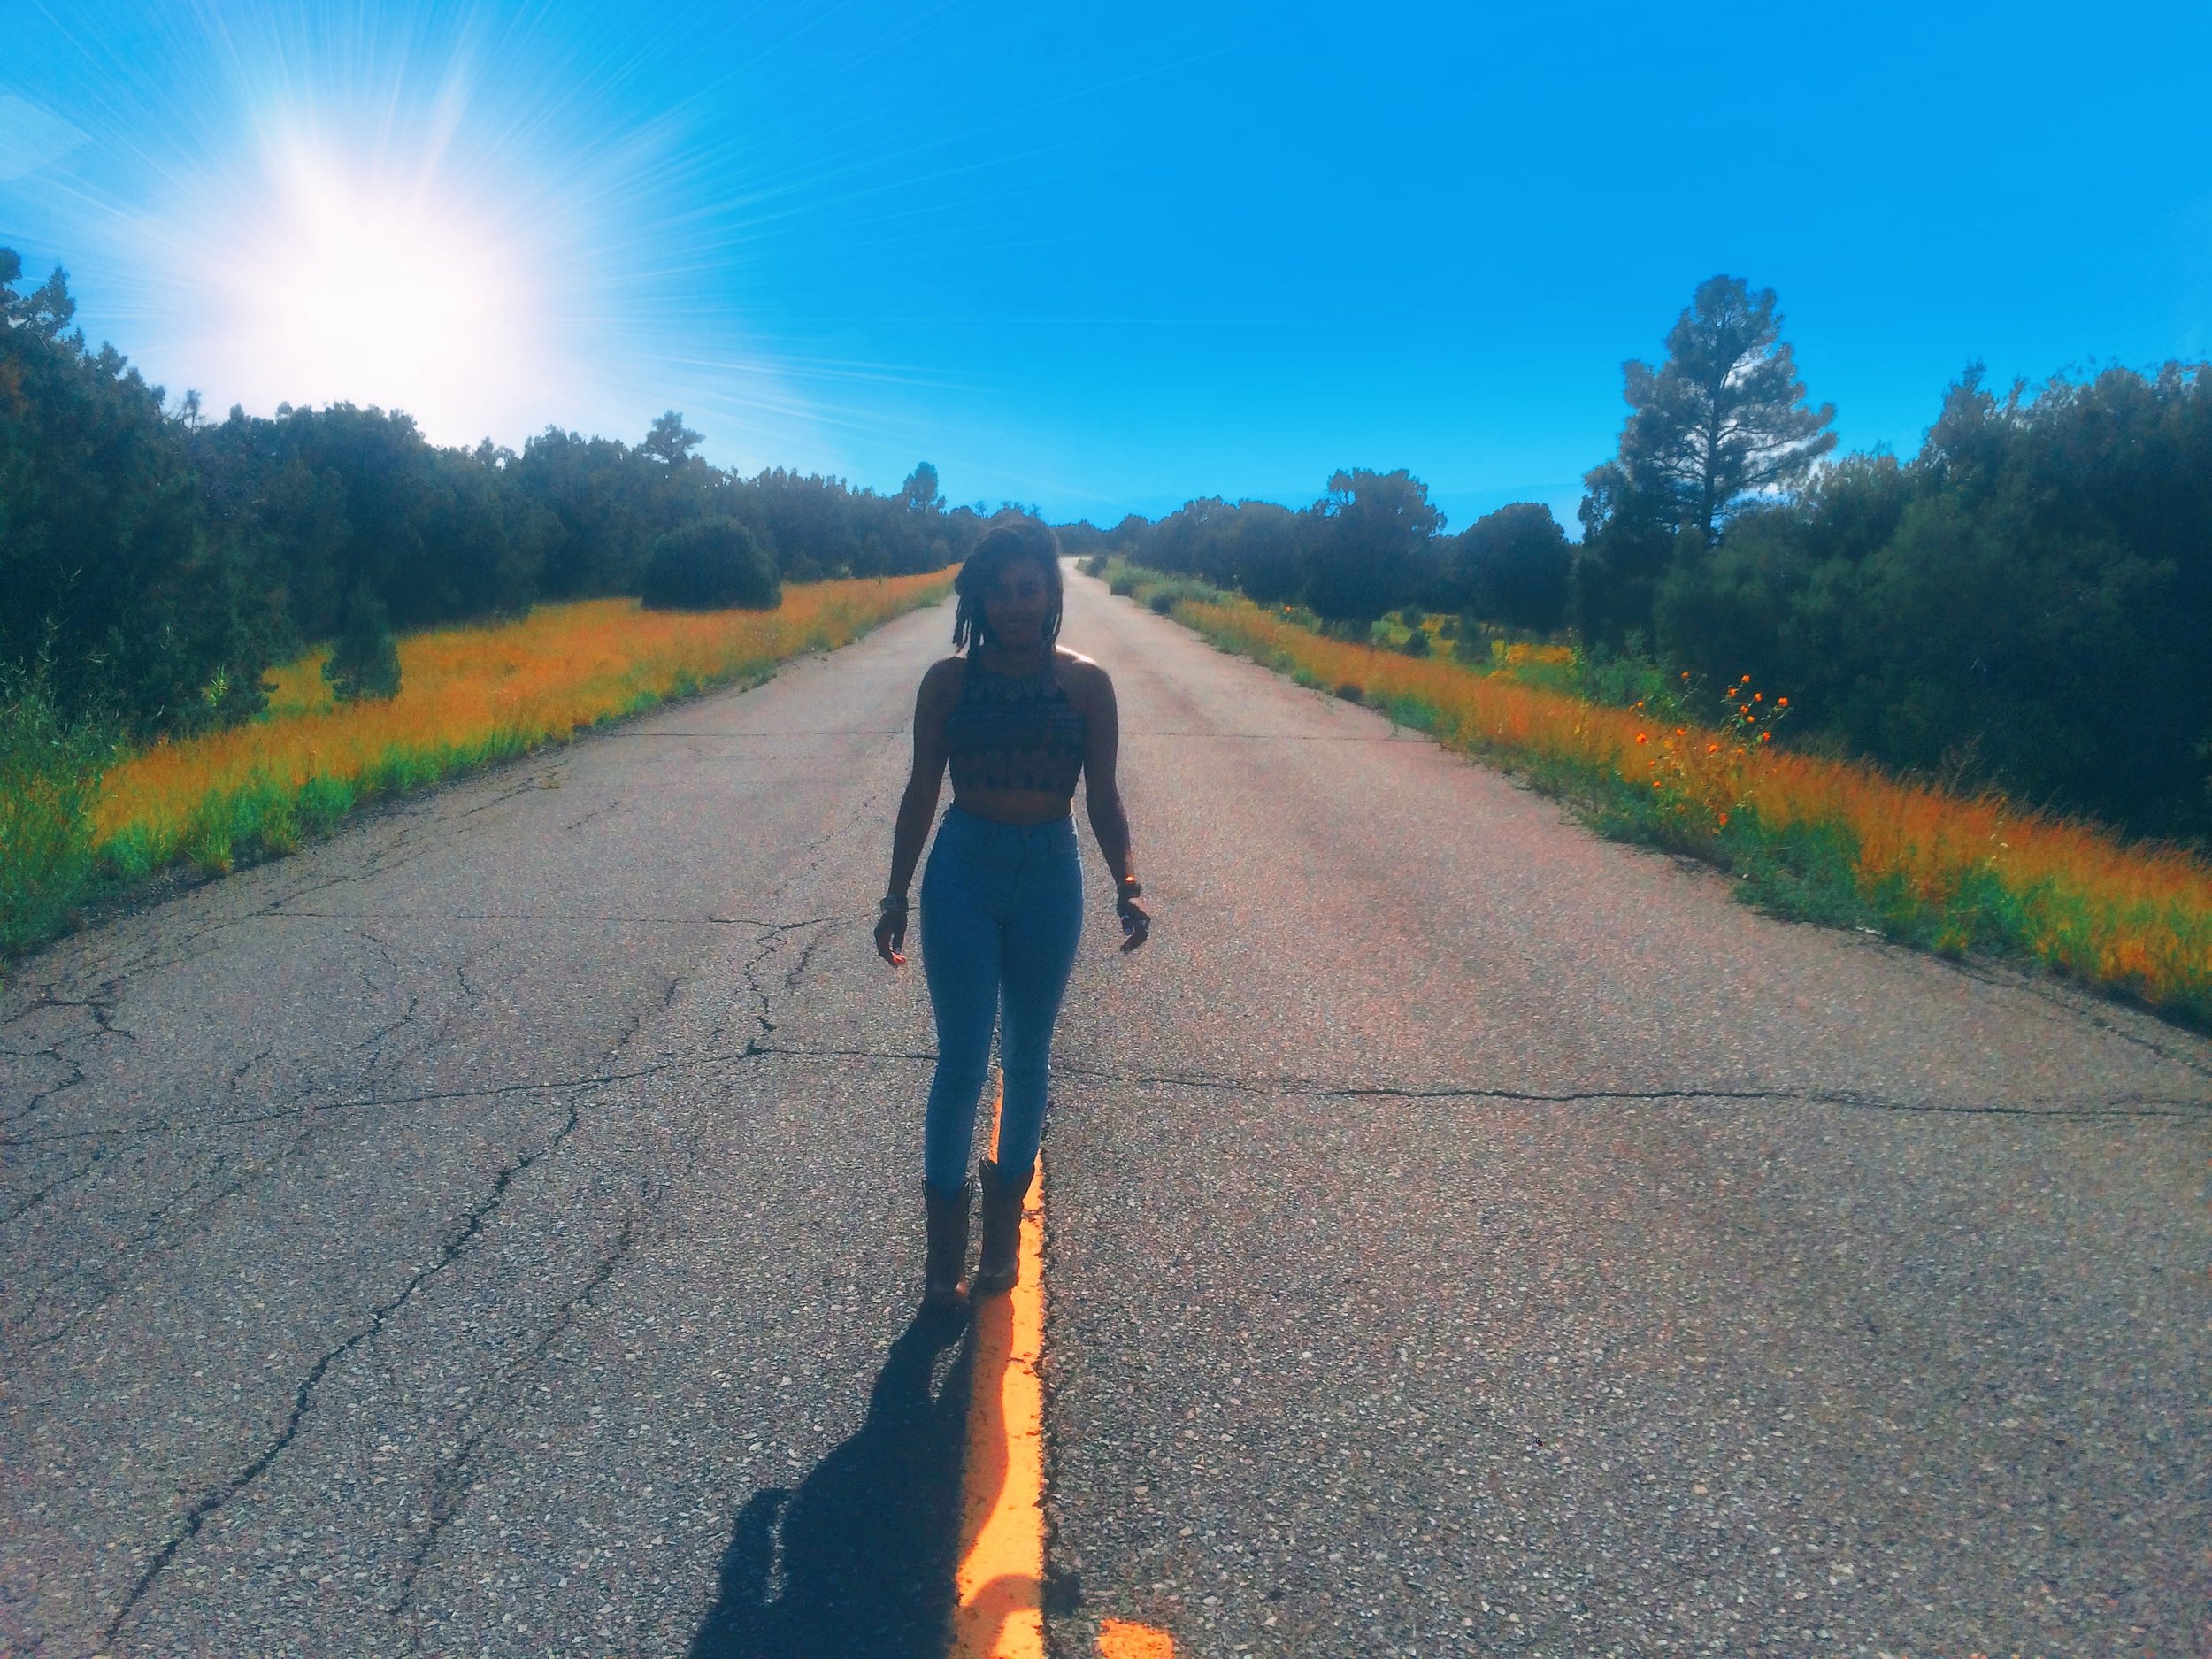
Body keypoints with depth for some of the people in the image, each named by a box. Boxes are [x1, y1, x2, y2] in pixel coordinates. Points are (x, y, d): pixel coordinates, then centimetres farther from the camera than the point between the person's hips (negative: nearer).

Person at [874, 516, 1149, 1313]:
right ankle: (945, 1247, 15)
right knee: (960, 1062, 0)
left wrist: (1127, 884, -13)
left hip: (1049, 877, 1)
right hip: (962, 874, -1)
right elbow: (921, 791, 2)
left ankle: (1005, 1225, 30)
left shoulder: (1085, 682, -2)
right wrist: (897, 895, 1)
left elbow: (1103, 797, 0)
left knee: (1026, 1059, 11)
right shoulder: (947, 680, -2)